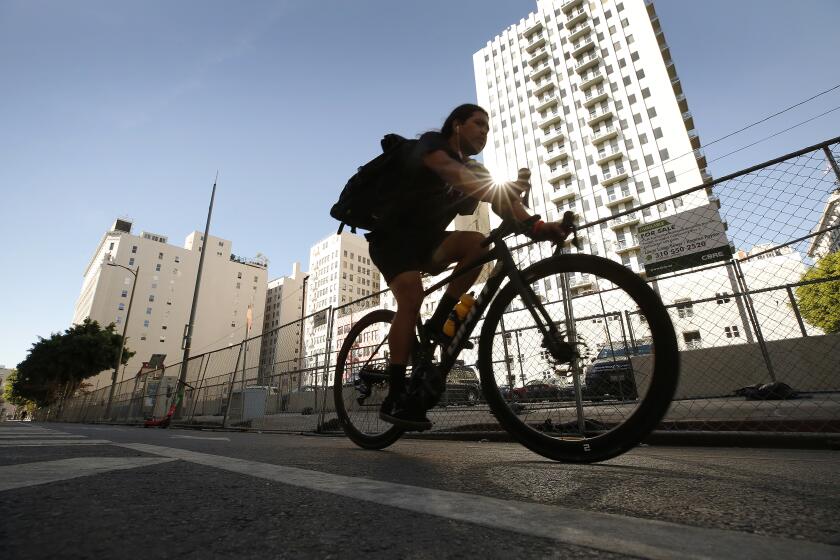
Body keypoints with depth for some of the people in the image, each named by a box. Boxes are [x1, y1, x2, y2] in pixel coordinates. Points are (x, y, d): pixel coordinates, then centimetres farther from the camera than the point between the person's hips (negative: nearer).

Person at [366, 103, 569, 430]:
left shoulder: (475, 170, 11)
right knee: (411, 298, -27)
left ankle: (438, 324, -13)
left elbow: (504, 203, -7)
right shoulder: (432, 144, -6)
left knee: (476, 242, -21)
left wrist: (538, 227, -26)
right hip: (392, 234, -6)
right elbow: (455, 174, -31)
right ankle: (395, 398, -24)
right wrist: (502, 187, -48)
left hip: (426, 240, 6)